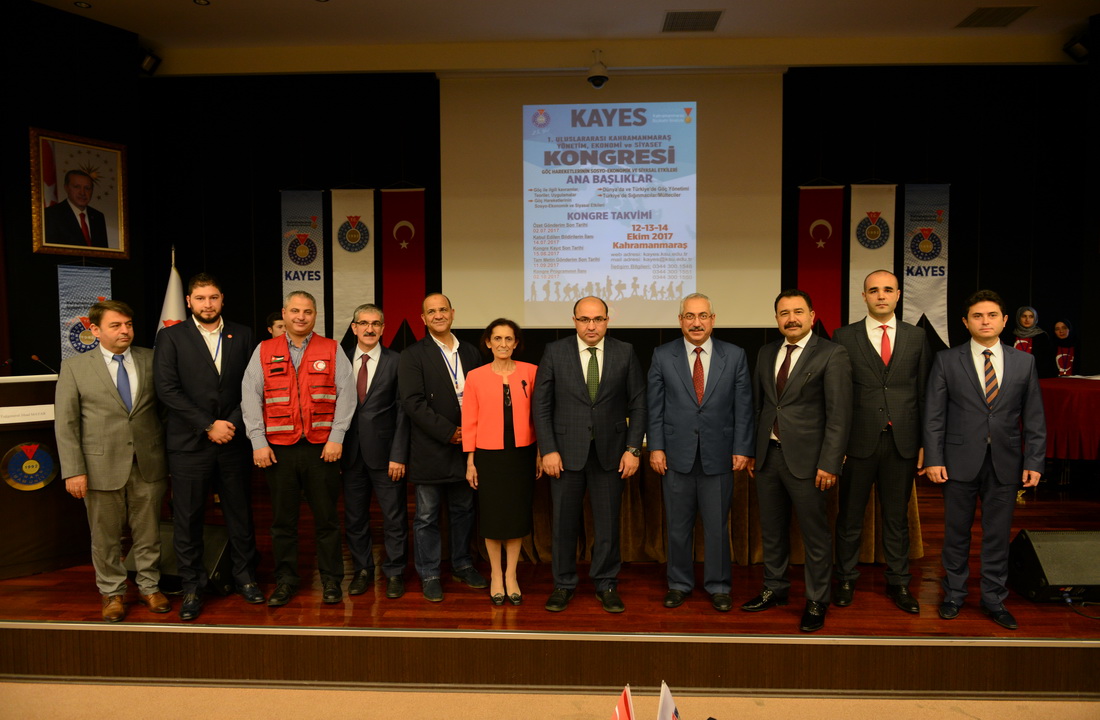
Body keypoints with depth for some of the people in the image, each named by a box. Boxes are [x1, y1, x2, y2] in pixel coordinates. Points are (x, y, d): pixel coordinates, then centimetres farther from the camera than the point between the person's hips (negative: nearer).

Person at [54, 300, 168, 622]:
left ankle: (149, 586, 28)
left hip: (148, 464, 1)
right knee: (106, 537, 10)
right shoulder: (74, 367, 1)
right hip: (102, 467, -1)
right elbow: (65, 423, -1)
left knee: (148, 533, 11)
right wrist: (73, 470, -7)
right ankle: (112, 593, 28)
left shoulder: (151, 360, 4)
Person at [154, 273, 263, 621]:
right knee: (187, 518, 4)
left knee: (240, 513, 10)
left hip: (234, 440, 2)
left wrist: (233, 424, -9)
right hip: (189, 445, -2)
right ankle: (192, 586, 19)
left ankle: (245, 575, 25)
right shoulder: (171, 337, 2)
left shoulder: (242, 335, 8)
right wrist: (209, 426, -12)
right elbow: (167, 389, -7)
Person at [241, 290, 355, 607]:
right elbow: (250, 397, 5)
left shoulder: (332, 350, 5)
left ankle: (331, 581, 17)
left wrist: (336, 438, -8)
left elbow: (346, 394, 0)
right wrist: (258, 441, -3)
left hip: (322, 448, -1)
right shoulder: (264, 351, 8)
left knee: (326, 518, 5)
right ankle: (285, 581, 21)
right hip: (279, 449, 1)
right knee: (283, 520, 8)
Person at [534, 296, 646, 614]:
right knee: (565, 522, 9)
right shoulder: (555, 352, -1)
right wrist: (547, 450, -8)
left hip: (610, 452, 1)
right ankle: (564, 584, 26)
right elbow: (542, 405, -1)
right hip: (566, 451, 0)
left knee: (608, 522, 9)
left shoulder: (625, 353, 1)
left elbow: (637, 404, 2)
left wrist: (633, 448, -4)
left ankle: (606, 584, 26)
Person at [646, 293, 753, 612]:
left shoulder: (735, 356, 2)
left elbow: (743, 406, 2)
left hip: (718, 455, 0)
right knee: (678, 526, 10)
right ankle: (679, 584, 26)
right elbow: (654, 406, 2)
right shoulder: (663, 356, 1)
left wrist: (742, 449, -3)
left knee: (717, 526, 8)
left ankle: (718, 586, 25)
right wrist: (656, 447, -4)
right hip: (676, 454, 0)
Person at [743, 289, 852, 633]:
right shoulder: (767, 353, 10)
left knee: (815, 535, 6)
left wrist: (829, 464, -15)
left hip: (806, 459, -5)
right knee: (771, 530, 17)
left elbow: (839, 415, -12)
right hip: (768, 454, 6)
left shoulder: (832, 354, -8)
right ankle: (775, 589, 34)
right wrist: (751, 450, 12)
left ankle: (816, 602, 22)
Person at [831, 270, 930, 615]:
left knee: (897, 516, 12)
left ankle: (898, 582, 27)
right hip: (859, 441, -1)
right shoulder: (844, 336, 0)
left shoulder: (916, 337, 7)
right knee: (850, 515, 9)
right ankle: (846, 578, 26)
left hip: (902, 442, 2)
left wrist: (925, 442, 3)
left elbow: (924, 392, 6)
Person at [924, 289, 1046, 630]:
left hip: (1005, 464, 1)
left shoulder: (1023, 362, 5)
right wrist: (933, 459, -8)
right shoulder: (946, 360, -1)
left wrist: (1034, 461, 0)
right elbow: (934, 415, -3)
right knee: (957, 533, 10)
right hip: (960, 461, -1)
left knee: (997, 535, 10)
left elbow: (1034, 417, 6)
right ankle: (954, 594, 26)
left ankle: (993, 599, 26)